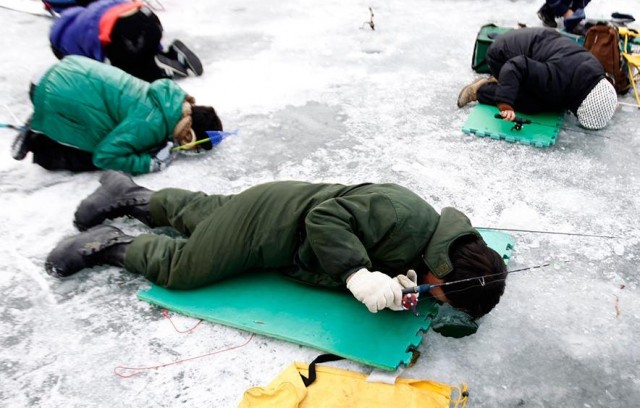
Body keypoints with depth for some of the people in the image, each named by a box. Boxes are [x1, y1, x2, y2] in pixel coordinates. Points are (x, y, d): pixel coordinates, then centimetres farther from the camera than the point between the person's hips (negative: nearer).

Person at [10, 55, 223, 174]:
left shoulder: (173, 95, -3)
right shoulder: (152, 124, -28)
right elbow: (104, 156, -23)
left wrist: (162, 144, 0)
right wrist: (153, 163, -19)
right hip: (60, 96, -9)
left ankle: (41, 127, 26)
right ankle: (37, 142, 7)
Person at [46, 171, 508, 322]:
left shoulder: (411, 260, -4)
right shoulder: (406, 215, -31)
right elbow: (326, 215, -33)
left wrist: (390, 285, -23)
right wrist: (358, 273, -41)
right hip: (271, 219, -8)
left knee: (204, 211, 26)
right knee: (178, 267, 3)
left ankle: (132, 196, 46)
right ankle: (110, 244, 25)